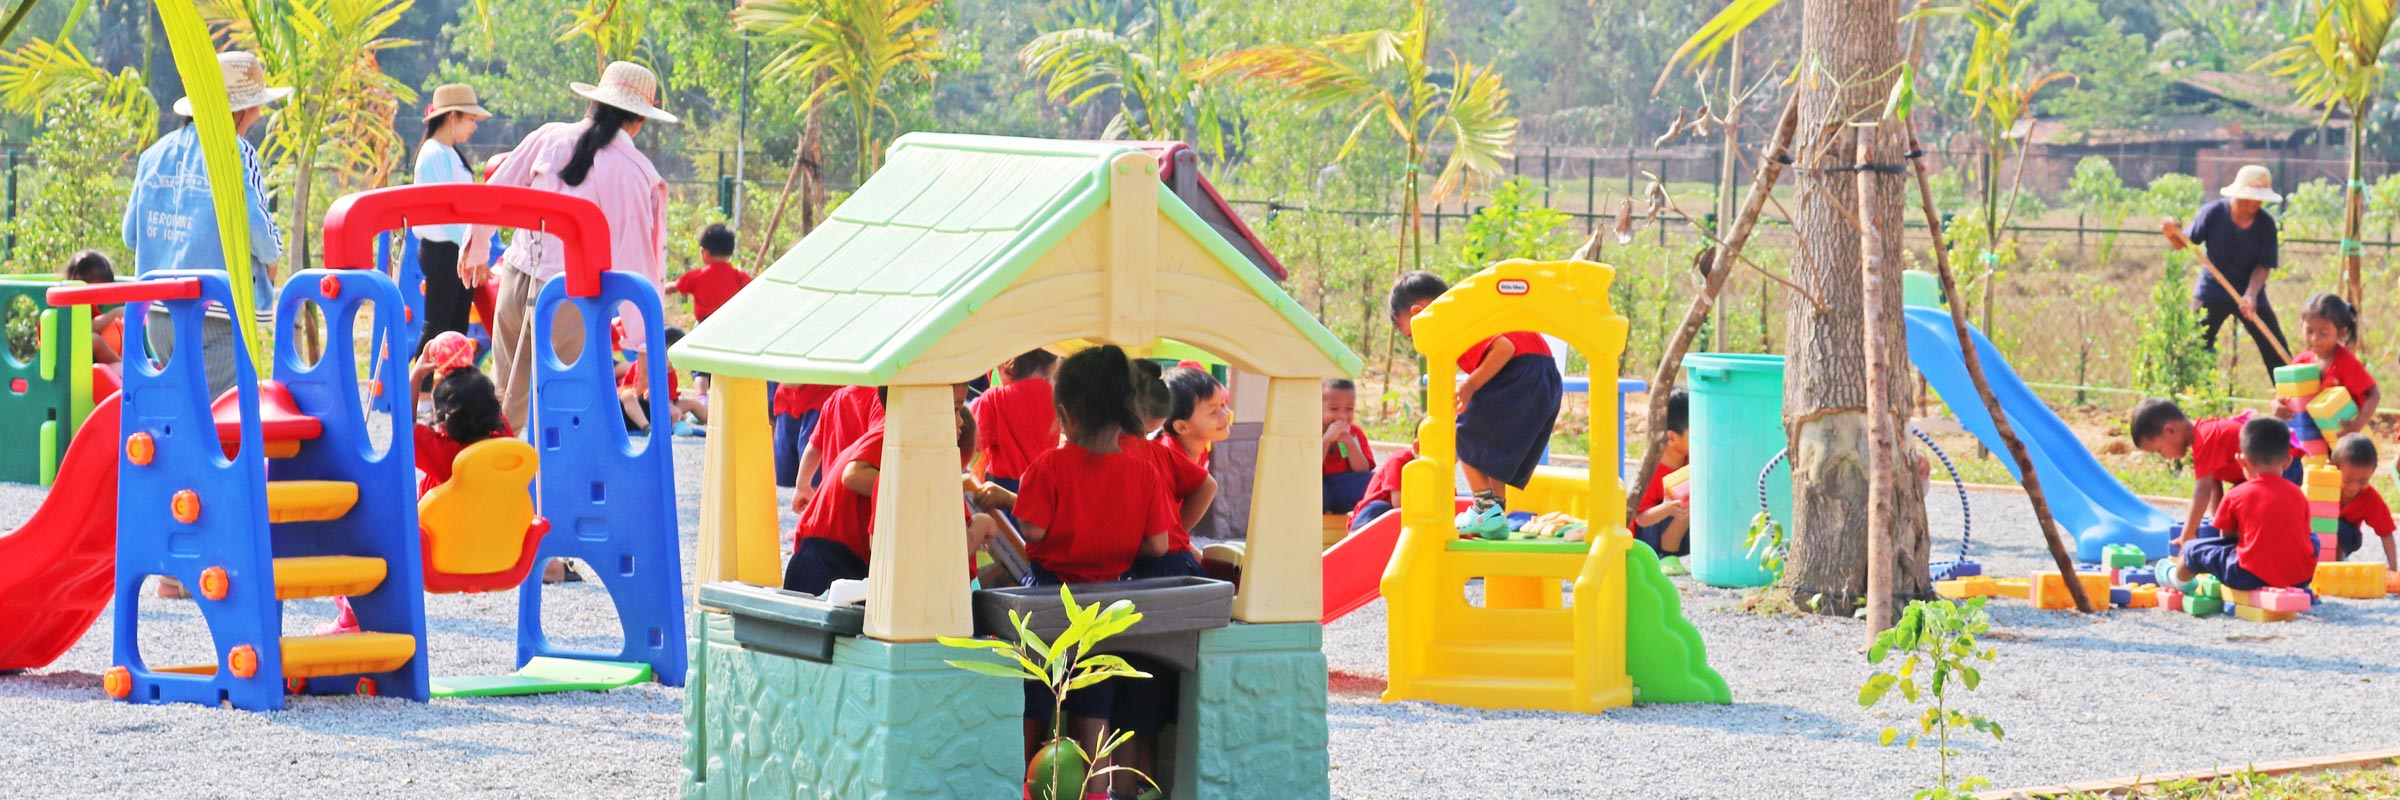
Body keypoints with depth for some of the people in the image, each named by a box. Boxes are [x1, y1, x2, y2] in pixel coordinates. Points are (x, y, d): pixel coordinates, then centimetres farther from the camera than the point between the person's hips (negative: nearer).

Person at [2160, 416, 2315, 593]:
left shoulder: (2235, 496, -1)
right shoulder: (2298, 495, 9)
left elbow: (2226, 536, 8)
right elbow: (2302, 535, 17)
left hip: (2251, 577, -3)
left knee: (2194, 549, 18)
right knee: (2313, 540, 36)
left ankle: (2177, 578, 48)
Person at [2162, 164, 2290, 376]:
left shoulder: (2266, 223, -13)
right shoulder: (2213, 212, -15)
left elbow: (2263, 266, -11)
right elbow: (2183, 244, -8)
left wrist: (2251, 295, -27)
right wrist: (2173, 234, -31)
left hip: (2251, 294, 1)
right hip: (2212, 291, -1)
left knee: (2277, 352, 1)